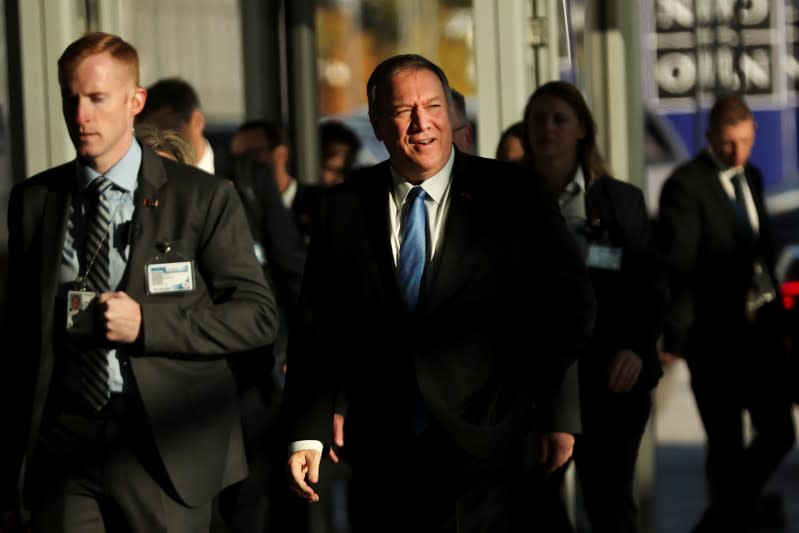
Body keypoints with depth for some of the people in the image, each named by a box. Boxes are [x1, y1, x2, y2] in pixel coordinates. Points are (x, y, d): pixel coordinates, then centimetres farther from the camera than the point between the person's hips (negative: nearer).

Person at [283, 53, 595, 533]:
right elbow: (319, 330, 4)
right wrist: (308, 434, -3)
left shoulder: (516, 196, -1)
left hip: (486, 460, -2)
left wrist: (558, 412, -3)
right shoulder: (345, 208, 5)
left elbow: (569, 305, 2)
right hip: (382, 464, 2)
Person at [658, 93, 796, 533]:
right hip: (715, 333, -7)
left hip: (760, 329, 7)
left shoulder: (752, 177, 11)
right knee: (726, 446, 1)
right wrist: (674, 339, -20)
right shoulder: (686, 185, -12)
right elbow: (677, 266, -16)